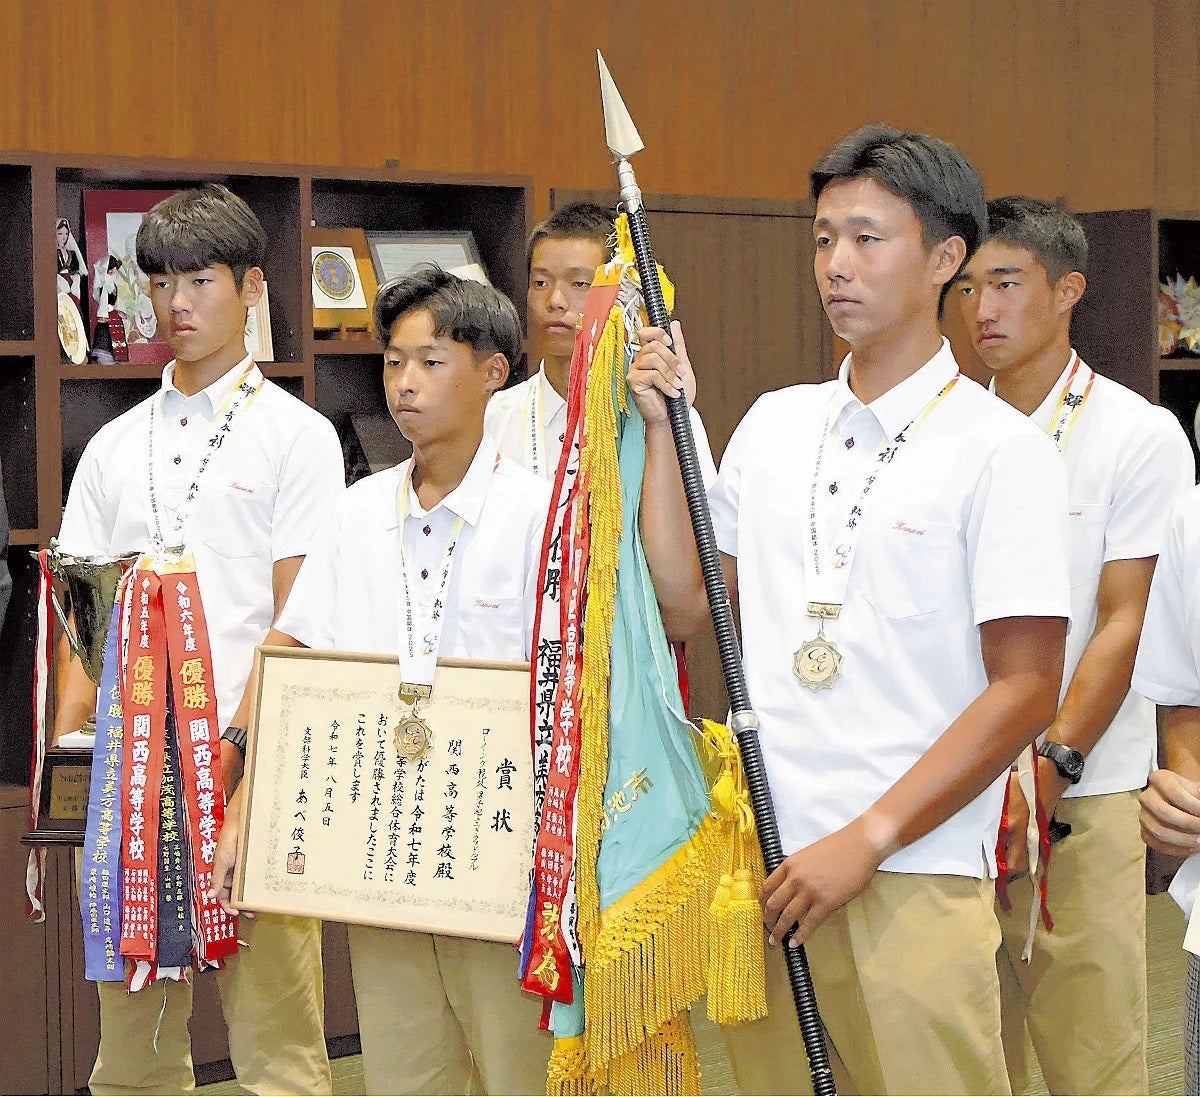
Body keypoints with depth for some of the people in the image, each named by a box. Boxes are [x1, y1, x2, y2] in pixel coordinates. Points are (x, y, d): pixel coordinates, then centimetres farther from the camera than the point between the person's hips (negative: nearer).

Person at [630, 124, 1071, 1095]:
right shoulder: (775, 423, 12)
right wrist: (664, 427, 7)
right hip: (758, 868, 5)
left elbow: (1025, 690, -9)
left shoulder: (1001, 448, -5)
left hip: (912, 880, -5)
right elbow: (682, 607, 12)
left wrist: (866, 841, -14)